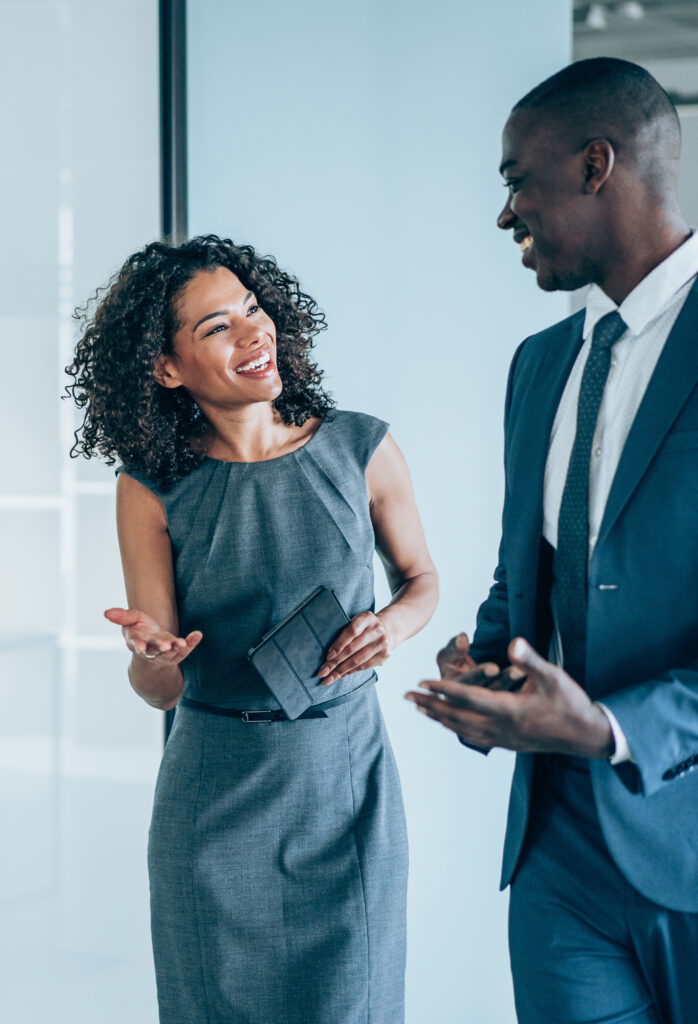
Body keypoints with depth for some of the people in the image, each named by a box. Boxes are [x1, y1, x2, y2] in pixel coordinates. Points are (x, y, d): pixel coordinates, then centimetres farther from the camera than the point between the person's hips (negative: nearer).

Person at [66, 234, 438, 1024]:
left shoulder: (361, 449, -5)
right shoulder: (152, 487, -6)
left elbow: (419, 578, 12)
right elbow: (159, 690, -5)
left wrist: (391, 625, -10)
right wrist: (149, 655, -28)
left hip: (346, 776, 1)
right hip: (217, 797, 0)